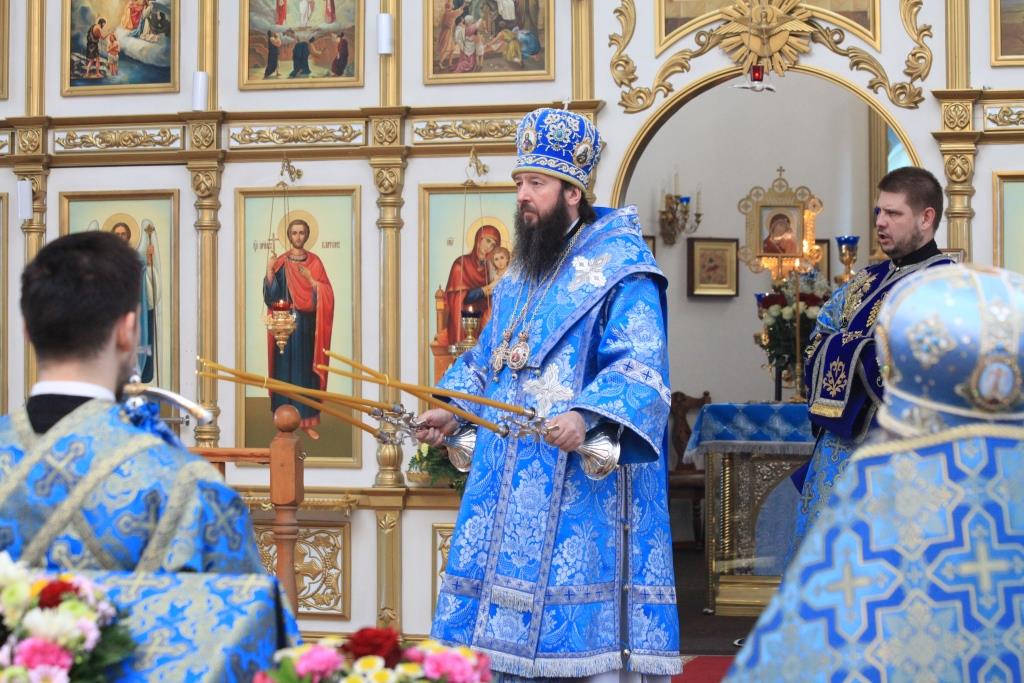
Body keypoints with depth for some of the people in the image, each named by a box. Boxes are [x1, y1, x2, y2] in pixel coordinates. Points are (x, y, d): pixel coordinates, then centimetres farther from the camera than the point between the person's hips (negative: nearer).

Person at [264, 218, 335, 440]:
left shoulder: (315, 262, 6)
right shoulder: (280, 262, 1)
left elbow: (326, 294, -1)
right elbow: (271, 296, -7)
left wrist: (310, 279, -15)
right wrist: (269, 271, -20)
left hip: (307, 324, 2)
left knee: (307, 369, 3)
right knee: (286, 369, -2)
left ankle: (308, 420, 9)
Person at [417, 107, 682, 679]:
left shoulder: (619, 270, -8)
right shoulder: (522, 275, 19)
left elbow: (638, 370, -18)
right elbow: (487, 358, 27)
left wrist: (587, 416, -33)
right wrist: (455, 411, 11)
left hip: (581, 485, -8)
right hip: (511, 482, 8)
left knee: (584, 630, -7)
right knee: (506, 630, 8)